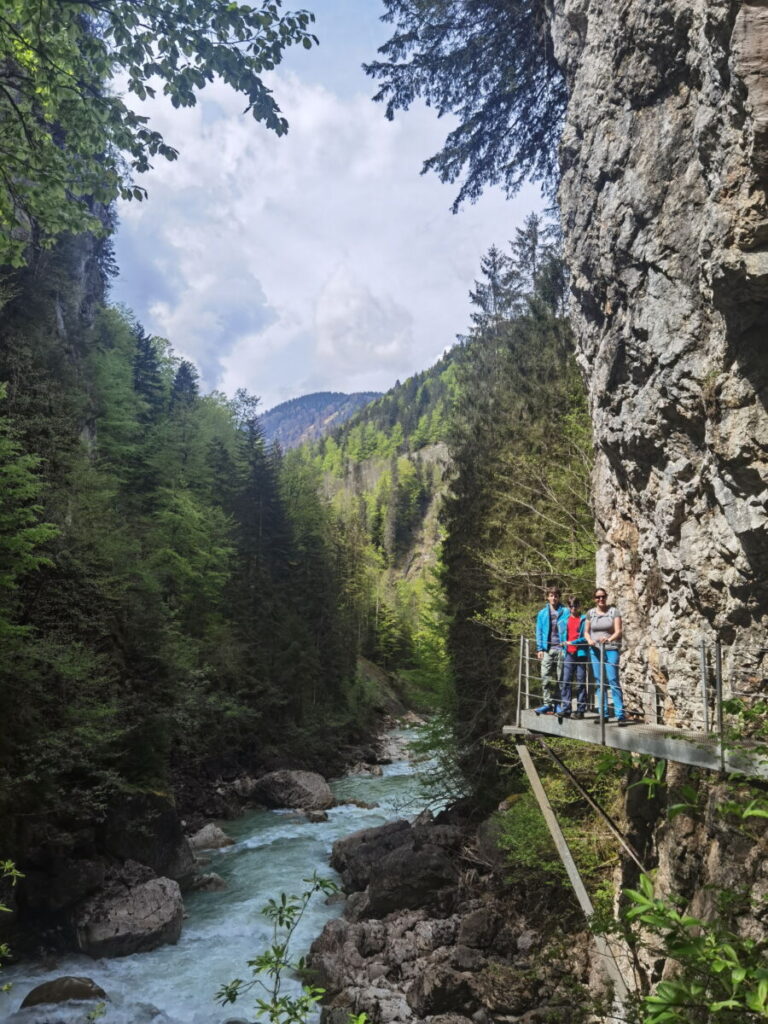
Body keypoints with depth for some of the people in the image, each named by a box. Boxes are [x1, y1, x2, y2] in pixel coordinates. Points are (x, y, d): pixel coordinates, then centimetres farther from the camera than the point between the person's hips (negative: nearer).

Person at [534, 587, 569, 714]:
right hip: (547, 649, 2)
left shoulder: (565, 612, 5)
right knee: (546, 677, -4)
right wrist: (539, 649, 4)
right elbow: (539, 632, 12)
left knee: (560, 678, 2)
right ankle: (547, 704, 0)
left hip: (561, 648, -2)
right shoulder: (542, 613, 12)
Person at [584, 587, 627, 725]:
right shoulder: (590, 613, 9)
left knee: (613, 680, -12)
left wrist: (609, 639, -25)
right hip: (595, 650, 3)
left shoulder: (614, 611, 1)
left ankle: (620, 715, -9)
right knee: (600, 682, 6)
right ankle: (603, 714, 13)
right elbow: (586, 632, 14)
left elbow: (618, 631, -6)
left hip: (611, 650, -3)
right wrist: (589, 640, -8)